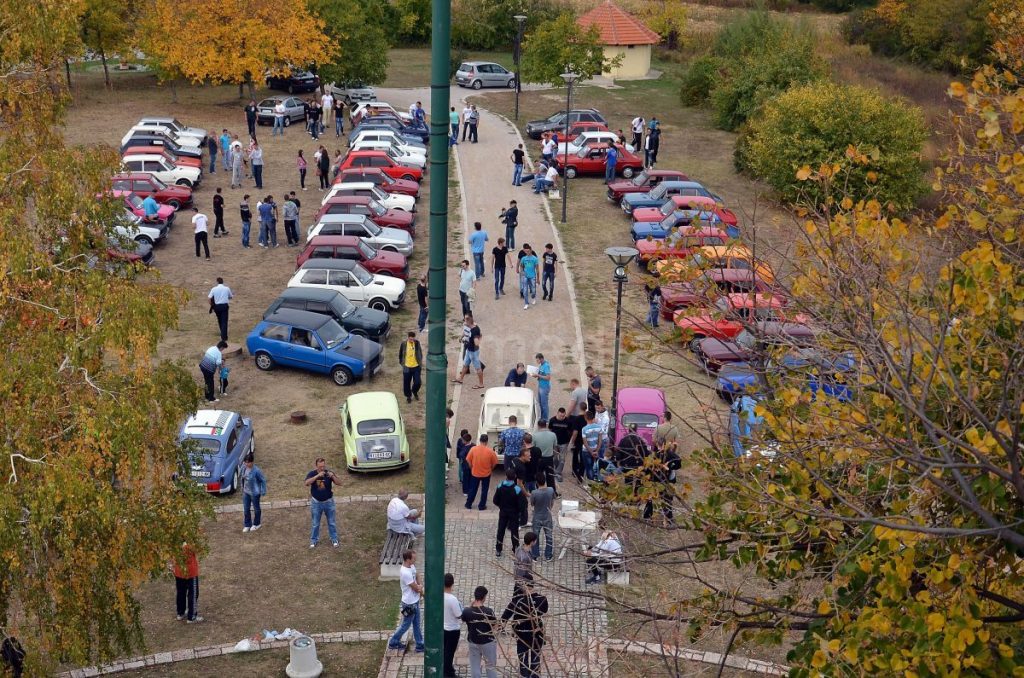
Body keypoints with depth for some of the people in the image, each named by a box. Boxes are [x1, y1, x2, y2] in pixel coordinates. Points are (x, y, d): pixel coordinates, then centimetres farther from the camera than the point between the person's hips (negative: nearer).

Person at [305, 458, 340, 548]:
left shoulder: (329, 473, -11)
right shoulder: (312, 473, -12)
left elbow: (339, 483, -16)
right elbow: (307, 483, -30)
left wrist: (333, 476, -34)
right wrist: (317, 476, -38)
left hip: (328, 502, 0)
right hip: (316, 502, 0)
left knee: (331, 522, 12)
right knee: (315, 524, 12)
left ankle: (334, 539, 27)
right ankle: (314, 540, 28)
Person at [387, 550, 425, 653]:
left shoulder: (412, 567, -2)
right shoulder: (405, 573, -31)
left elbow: (416, 579, 11)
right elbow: (416, 588, -24)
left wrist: (419, 588, -10)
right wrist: (421, 586, -1)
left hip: (415, 601, 9)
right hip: (409, 603, -9)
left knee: (416, 625, 17)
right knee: (405, 625, 9)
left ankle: (420, 645, 28)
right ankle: (393, 643, 26)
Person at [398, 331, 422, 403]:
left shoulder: (417, 343, -6)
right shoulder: (404, 344, -8)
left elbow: (420, 353, 8)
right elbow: (400, 353, 6)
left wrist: (420, 362, 8)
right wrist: (401, 362, 7)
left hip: (416, 366, 0)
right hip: (407, 367, 0)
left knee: (417, 382, -1)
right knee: (406, 383, 8)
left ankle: (415, 392, 31)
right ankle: (408, 396, 30)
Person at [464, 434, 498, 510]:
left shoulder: (473, 449, -15)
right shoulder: (490, 451, -17)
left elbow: (468, 460, -6)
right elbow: (494, 463, -6)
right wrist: (490, 469, 14)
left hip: (475, 473, 1)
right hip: (486, 474, -1)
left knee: (473, 489, 17)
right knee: (484, 490, 15)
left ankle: (468, 504, 27)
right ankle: (482, 506, 21)